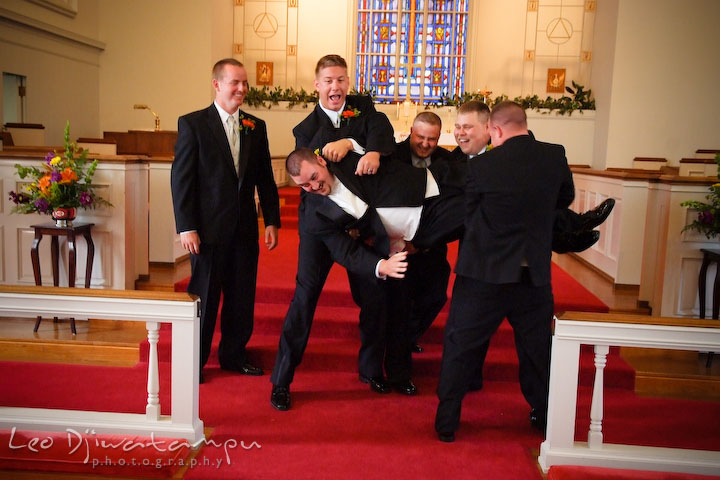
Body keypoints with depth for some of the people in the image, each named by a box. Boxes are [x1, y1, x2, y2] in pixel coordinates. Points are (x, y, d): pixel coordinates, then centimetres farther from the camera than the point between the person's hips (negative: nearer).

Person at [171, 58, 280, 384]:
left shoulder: (256, 127, 10)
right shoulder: (193, 124, -3)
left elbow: (265, 178, 12)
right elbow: (181, 178, -7)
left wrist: (272, 221, 6)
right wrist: (186, 227, -13)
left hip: (245, 228, 4)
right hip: (209, 228, -4)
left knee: (242, 296, 11)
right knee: (204, 296, 6)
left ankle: (234, 355, 28)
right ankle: (194, 362, 22)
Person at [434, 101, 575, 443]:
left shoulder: (481, 165, -11)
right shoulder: (555, 156, -3)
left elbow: (469, 217, 0)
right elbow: (565, 199, 14)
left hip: (484, 273, -3)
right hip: (535, 273, 3)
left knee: (460, 346, 10)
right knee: (537, 347, 19)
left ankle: (446, 422, 17)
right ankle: (545, 417, 34)